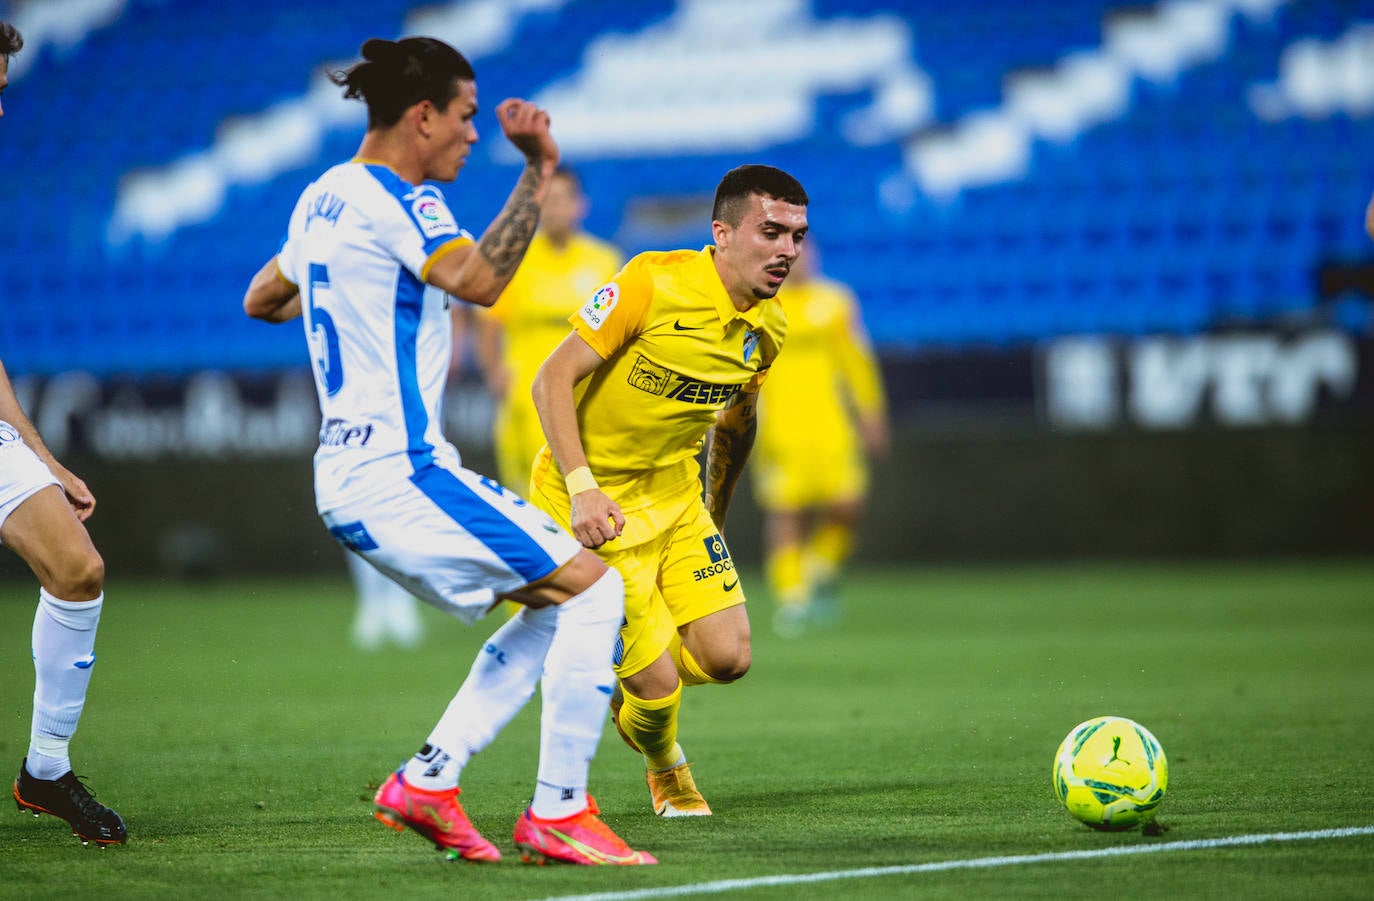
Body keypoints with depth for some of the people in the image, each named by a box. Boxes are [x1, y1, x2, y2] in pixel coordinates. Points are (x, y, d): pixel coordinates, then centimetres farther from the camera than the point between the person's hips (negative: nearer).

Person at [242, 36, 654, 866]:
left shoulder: (324, 197, 16)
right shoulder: (396, 198, -13)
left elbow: (262, 299, 30)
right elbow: (477, 279, -27)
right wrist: (539, 173, -23)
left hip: (351, 478, 10)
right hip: (397, 473, -10)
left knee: (553, 607, 16)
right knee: (593, 587, -9)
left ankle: (429, 780, 9)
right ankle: (558, 813, -10)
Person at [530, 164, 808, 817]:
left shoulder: (768, 327, 0)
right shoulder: (654, 282, -21)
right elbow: (552, 379, -20)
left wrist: (714, 518, 21)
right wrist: (581, 487, -29)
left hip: (677, 497, 6)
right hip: (595, 504, -6)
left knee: (728, 659, -6)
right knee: (658, 683, -11)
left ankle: (629, 694, 27)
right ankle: (662, 763, 25)